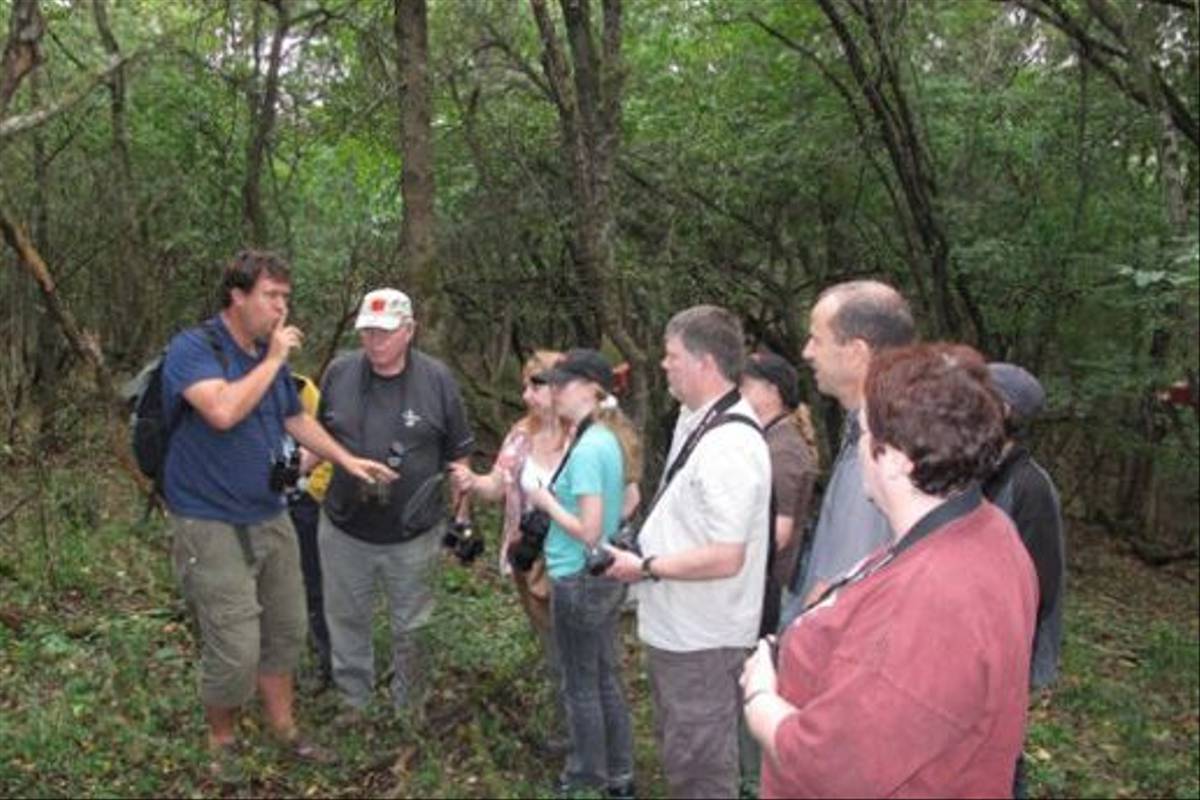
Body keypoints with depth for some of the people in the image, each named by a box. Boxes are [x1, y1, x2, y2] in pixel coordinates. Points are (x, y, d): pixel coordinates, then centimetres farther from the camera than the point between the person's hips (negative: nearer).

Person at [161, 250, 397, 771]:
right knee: (235, 650, -6)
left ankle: (282, 728, 35)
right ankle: (221, 742, 21)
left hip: (270, 517, 8)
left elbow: (297, 420, 21)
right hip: (212, 526, -8)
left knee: (286, 630, 16)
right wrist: (272, 360, -21)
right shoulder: (193, 348, -15)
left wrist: (348, 461, 13)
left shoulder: (269, 356, 9)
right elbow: (223, 411, -33)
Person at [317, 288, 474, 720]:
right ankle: (353, 698, 36)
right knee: (347, 620, 16)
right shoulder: (339, 373, -4)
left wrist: (461, 517, 0)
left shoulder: (437, 380, -8)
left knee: (410, 625, 14)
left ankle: (408, 704, 32)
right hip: (345, 528, 2)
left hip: (413, 534, -2)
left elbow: (458, 454, 0)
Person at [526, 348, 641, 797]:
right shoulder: (610, 439, 5)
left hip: (578, 579, -9)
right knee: (606, 677, 18)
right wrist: (558, 495, 8)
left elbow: (589, 530, -25)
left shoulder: (587, 448, -22)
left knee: (581, 685, 8)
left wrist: (546, 502, -11)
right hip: (606, 576, 9)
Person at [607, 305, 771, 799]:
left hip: (702, 638, -10)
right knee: (678, 748, 27)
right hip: (676, 627, 10)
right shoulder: (695, 420, 5)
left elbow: (725, 558, -29)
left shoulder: (729, 445, -27)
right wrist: (643, 551, 6)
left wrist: (645, 568, -19)